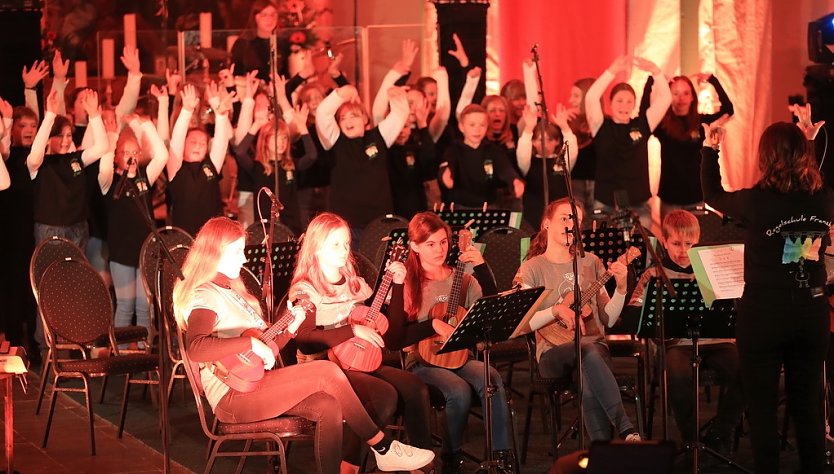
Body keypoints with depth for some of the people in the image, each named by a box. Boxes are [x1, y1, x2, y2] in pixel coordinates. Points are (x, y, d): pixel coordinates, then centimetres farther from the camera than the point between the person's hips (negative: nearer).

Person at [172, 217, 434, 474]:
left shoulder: (230, 291, 19)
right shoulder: (204, 296, -10)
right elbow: (196, 348, -31)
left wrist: (289, 327, 7)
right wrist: (252, 344, -29)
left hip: (252, 383, 9)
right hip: (232, 396, -9)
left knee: (328, 406, -13)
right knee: (328, 372, -16)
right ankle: (385, 449, -7)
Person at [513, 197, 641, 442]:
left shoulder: (591, 262, 14)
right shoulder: (533, 268, 5)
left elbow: (608, 319, 10)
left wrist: (621, 288, -5)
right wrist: (555, 310, -22)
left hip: (595, 345, 3)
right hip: (554, 353, -2)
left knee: (589, 386, -36)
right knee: (588, 352, -38)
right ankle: (625, 430, -45)